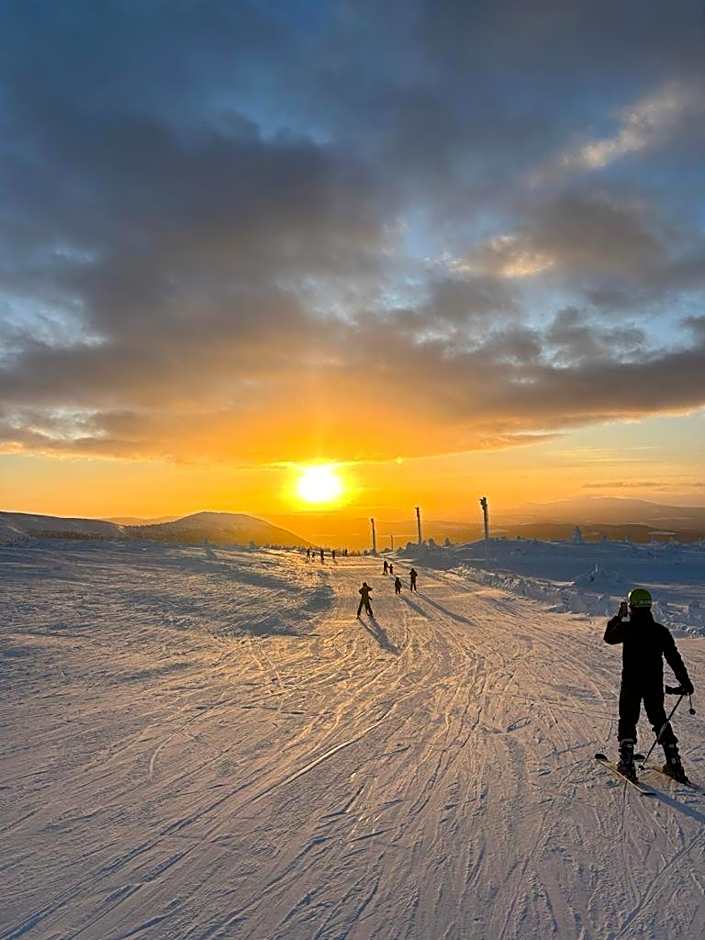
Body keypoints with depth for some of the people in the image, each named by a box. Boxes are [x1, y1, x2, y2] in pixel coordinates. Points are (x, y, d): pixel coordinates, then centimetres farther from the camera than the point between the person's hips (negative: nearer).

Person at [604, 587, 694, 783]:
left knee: (627, 720, 8)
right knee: (659, 720, 18)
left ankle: (627, 763, 5)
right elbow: (674, 658, -1)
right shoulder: (660, 631, -4)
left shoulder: (627, 628, -13)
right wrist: (685, 682, 7)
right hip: (654, 685, 3)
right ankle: (674, 763, 17)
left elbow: (609, 638, 6)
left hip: (631, 684, -3)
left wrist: (618, 617, 16)